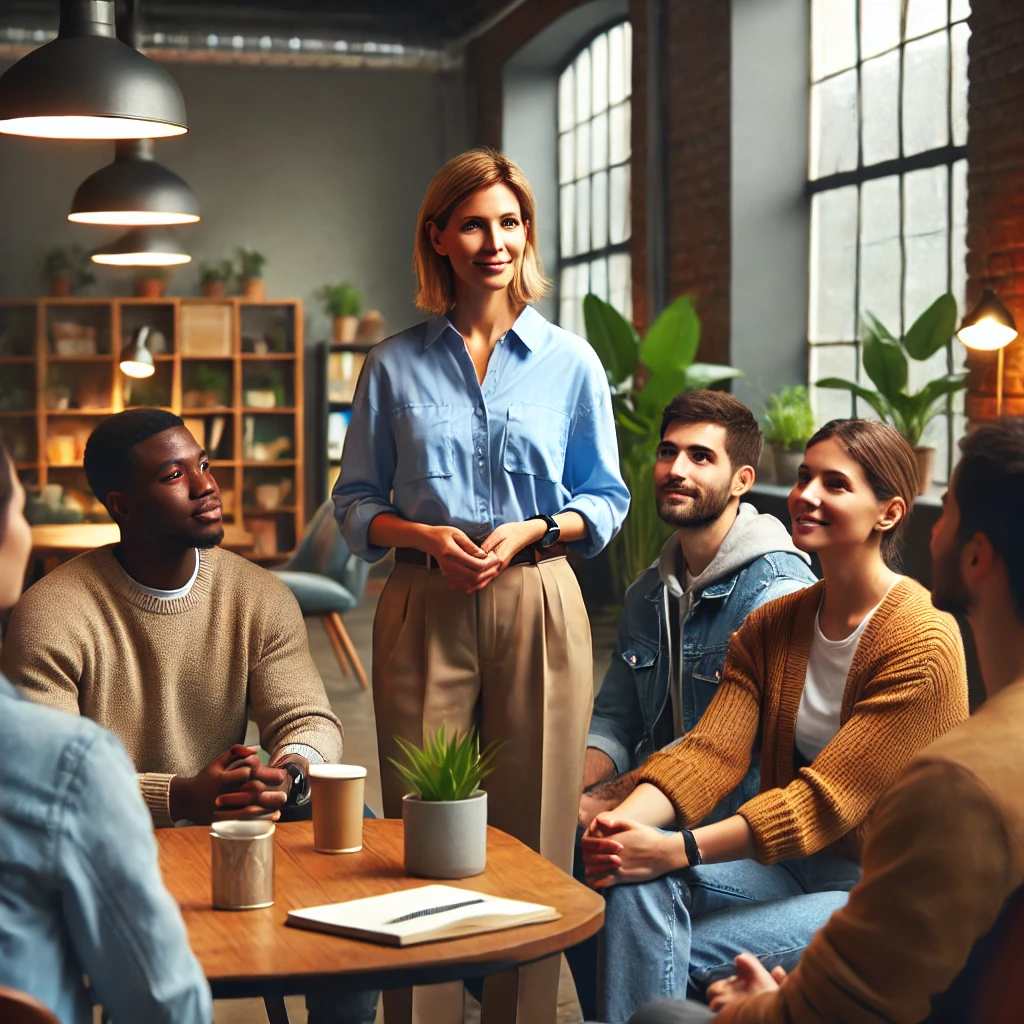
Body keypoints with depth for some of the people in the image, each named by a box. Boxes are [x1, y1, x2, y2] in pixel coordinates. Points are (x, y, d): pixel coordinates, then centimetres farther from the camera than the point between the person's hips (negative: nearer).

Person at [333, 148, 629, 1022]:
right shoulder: (395, 365, 7)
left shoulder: (569, 361, 7)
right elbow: (357, 502, 9)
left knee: (533, 830, 2)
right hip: (424, 610, 0)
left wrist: (530, 530, -8)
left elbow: (606, 500, 9)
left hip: (538, 604, 0)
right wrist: (426, 536, -9)